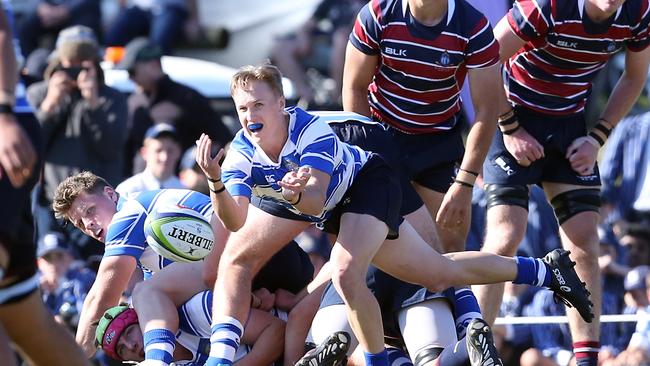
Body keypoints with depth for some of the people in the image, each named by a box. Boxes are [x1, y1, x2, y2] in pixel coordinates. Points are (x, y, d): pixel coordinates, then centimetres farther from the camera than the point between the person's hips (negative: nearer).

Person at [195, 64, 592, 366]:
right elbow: (235, 220, -36)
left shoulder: (310, 129, -36)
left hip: (367, 183, -6)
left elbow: (315, 201, -43)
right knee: (235, 259, -1)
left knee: (346, 273, -27)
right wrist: (215, 182, -55)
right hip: (300, 200, 6)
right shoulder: (242, 153, -24)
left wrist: (297, 195, -67)